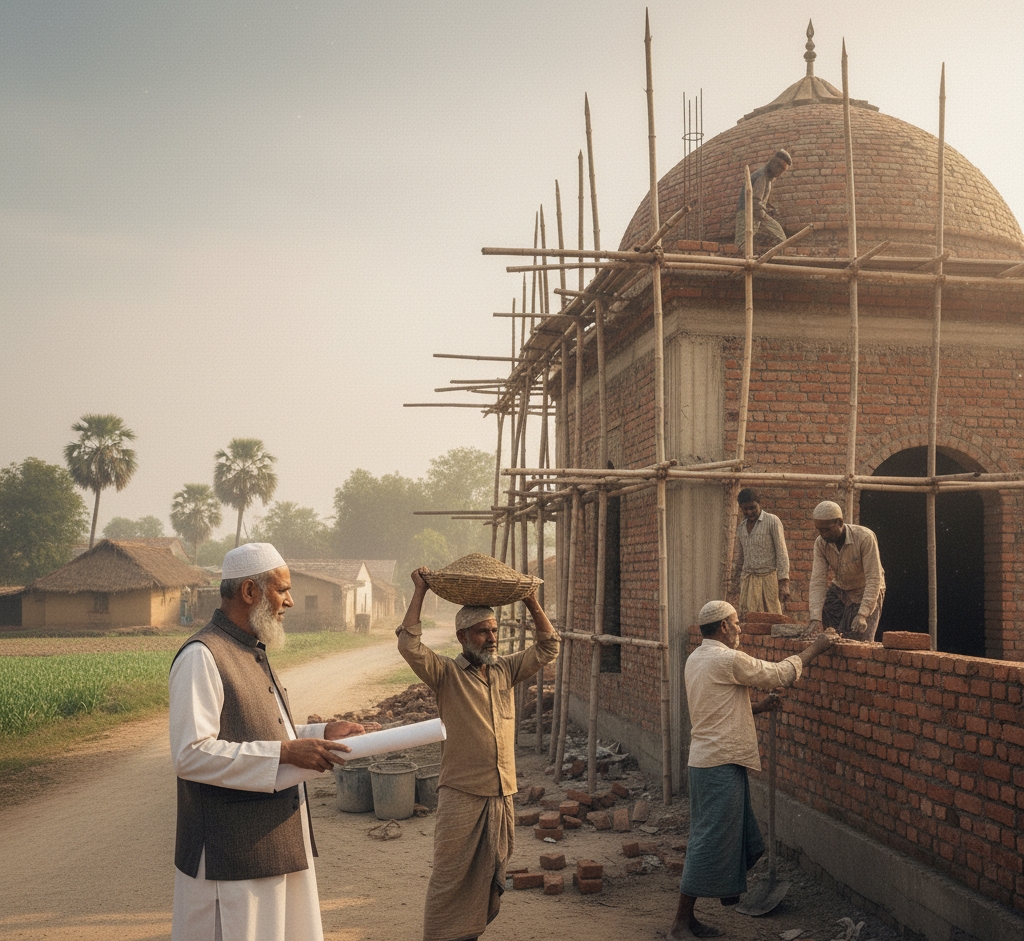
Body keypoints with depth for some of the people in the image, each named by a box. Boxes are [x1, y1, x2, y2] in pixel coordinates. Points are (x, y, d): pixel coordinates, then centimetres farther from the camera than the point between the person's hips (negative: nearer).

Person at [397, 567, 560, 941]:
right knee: (451, 876, -1)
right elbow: (409, 645, -19)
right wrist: (420, 592, -15)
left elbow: (547, 647, 15)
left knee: (490, 876, 14)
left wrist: (531, 602, 6)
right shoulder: (446, 673, -5)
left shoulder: (505, 670, 10)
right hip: (461, 794, -5)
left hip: (502, 794, 5)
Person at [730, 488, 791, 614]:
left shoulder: (772, 521, -1)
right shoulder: (741, 528, 15)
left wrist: (784, 583, -14)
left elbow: (782, 553, -6)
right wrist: (734, 581, 19)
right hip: (748, 580, 4)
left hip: (768, 577, -4)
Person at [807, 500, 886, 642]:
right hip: (839, 591, 4)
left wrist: (862, 615, -39)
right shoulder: (820, 543, -16)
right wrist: (815, 619, -31)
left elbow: (874, 579, -30)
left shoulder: (865, 538, -29)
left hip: (866, 593, -4)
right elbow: (818, 581, -20)